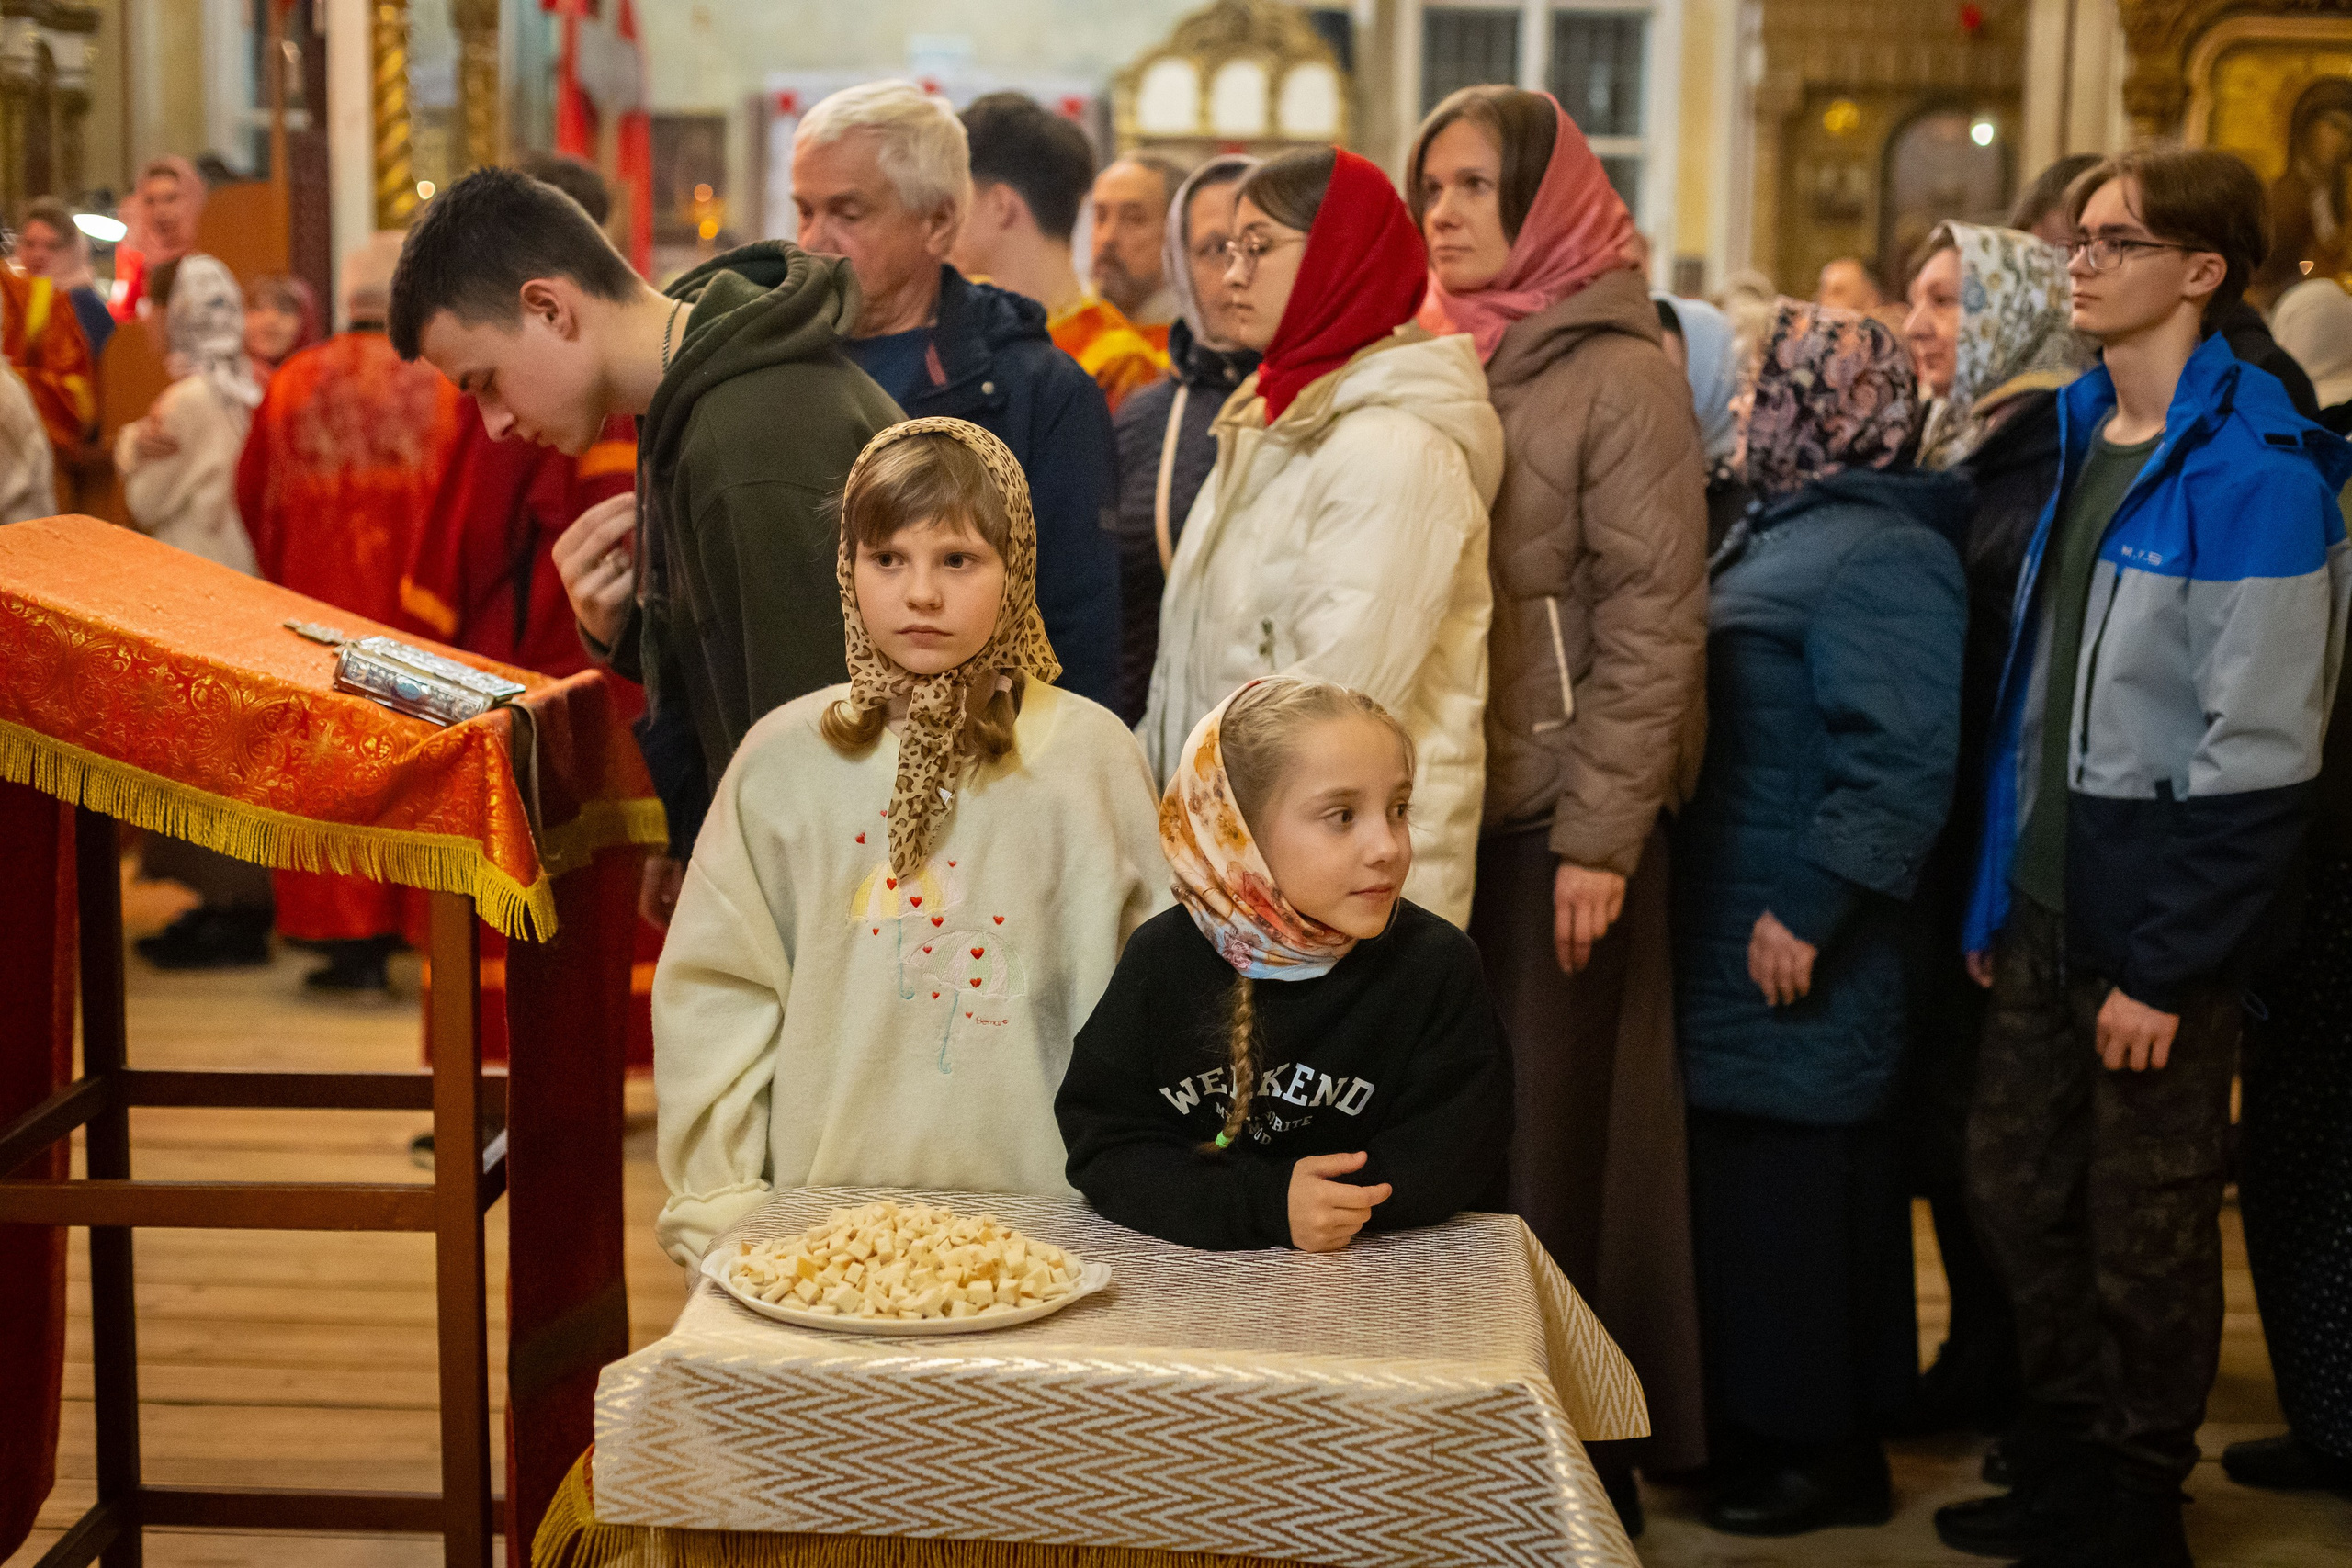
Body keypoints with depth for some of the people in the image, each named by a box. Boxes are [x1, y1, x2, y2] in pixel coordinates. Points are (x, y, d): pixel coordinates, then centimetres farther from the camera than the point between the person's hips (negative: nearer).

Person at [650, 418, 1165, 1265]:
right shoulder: (784, 758, 4)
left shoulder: (1093, 755, 4)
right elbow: (711, 989, 6)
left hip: (1036, 1208, 0)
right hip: (821, 1204, 0)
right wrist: (719, 1205, 1)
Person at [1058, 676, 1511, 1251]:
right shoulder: (1164, 960, -5)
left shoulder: (1437, 963, -5)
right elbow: (1103, 1147, -7)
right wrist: (1266, 1205, -21)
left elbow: (1452, 1152, -6)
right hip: (1186, 1267, 0)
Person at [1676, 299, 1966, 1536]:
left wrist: (1807, 909, -24)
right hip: (1727, 928, 10)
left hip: (1791, 952, -10)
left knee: (1792, 1187, -1)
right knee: (1741, 1174, 15)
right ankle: (1759, 1425, 27)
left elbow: (1900, 765, -25)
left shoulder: (1877, 557, -17)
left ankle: (1826, 1451, 11)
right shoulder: (1776, 530, 17)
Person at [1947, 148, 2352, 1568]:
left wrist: (2168, 963, -18)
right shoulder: (2077, 437, 10)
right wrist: (1996, 893, 11)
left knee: (2147, 1226, 6)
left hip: (2159, 915, -7)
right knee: (2018, 1183, 15)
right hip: (2049, 899, 7)